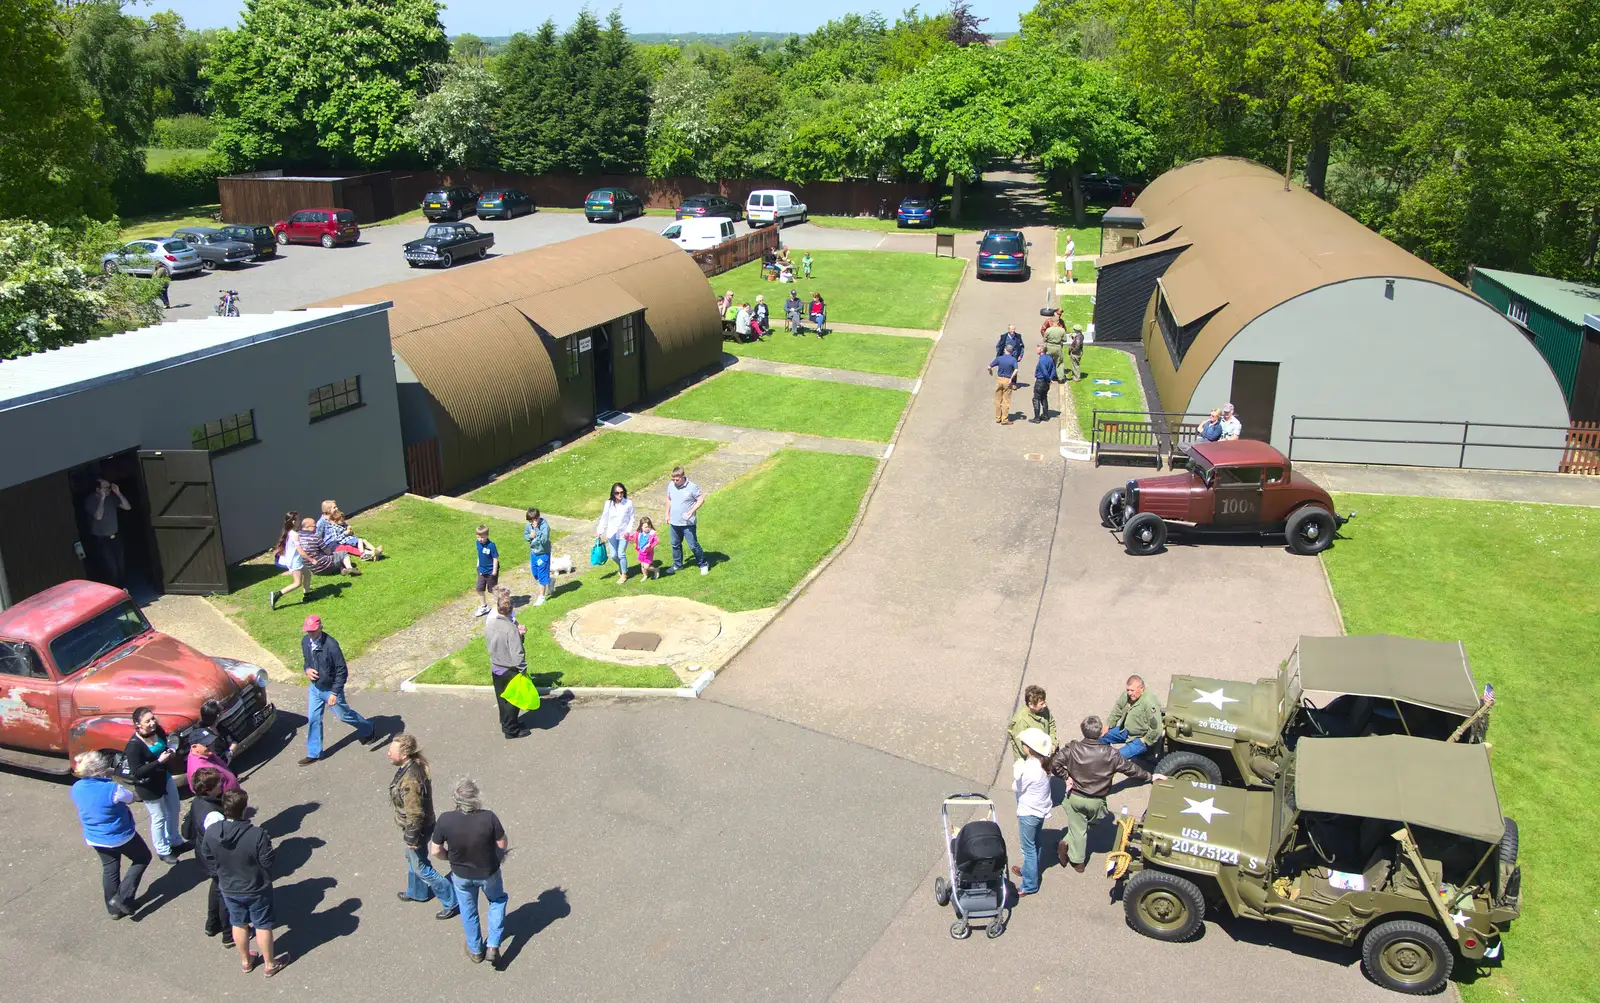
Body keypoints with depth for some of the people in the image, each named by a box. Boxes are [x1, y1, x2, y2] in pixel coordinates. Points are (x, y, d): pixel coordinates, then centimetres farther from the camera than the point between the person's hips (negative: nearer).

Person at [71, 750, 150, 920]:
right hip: (121, 837, -6)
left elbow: (80, 813, 5)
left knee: (109, 870, 24)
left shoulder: (76, 788, -11)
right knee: (142, 858, 18)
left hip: (95, 839, 6)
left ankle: (114, 908, 35)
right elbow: (132, 798, -12)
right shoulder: (112, 789, -32)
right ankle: (123, 898, 9)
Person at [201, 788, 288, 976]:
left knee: (239, 924, 25)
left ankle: (245, 961, 45)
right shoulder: (257, 835, -34)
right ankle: (270, 964, 34)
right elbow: (268, 862, -23)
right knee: (263, 926, 17)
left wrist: (221, 875, 13)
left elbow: (207, 858, -4)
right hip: (256, 889, -4)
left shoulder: (211, 832, -19)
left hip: (228, 889, 4)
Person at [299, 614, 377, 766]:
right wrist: (307, 670, -10)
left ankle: (368, 729, 39)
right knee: (313, 719, 9)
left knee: (344, 715, 13)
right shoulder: (305, 641, -8)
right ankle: (314, 753, 22)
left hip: (331, 689, -6)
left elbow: (342, 671, -23)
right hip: (314, 688, 6)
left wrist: (335, 692, -25)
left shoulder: (331, 645, -29)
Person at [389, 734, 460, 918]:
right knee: (411, 859, 29)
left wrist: (411, 838, -17)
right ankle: (417, 892, 51)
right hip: (417, 825, 9)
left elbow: (415, 814, -29)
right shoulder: (415, 765, -7)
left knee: (421, 868, 7)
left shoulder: (410, 780, -37)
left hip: (416, 828, -9)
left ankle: (451, 901, 17)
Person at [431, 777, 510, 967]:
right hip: (489, 872, -1)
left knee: (468, 911, 28)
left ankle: (475, 950, 47)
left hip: (461, 875, 1)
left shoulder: (445, 820, -27)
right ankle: (493, 946, 25)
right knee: (498, 901, 30)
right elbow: (503, 845, -18)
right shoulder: (488, 817, -31)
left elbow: (435, 851, -13)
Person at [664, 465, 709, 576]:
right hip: (674, 522, 6)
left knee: (693, 545, -1)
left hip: (688, 523, -6)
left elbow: (701, 499, -12)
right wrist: (667, 514, 15)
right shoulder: (671, 485, 0)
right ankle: (677, 565, 35)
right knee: (675, 545, 18)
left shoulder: (692, 487, -16)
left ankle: (703, 564, 16)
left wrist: (692, 511, -23)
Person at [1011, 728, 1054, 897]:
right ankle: (1028, 870, 45)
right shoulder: (1042, 763, -8)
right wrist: (1020, 768, -7)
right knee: (1034, 844, 26)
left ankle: (1030, 885, 18)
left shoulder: (1029, 769, -33)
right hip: (1041, 810, 8)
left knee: (1029, 848, 6)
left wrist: (1016, 769, -10)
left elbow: (1016, 788, -18)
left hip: (1029, 813, -8)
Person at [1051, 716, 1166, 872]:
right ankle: (1068, 843, 20)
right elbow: (1130, 768, -9)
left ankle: (1078, 861, 17)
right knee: (1088, 824, 26)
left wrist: (1066, 776, -2)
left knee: (1078, 828, 17)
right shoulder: (1110, 754, -20)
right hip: (1096, 801, 0)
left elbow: (1055, 764, -19)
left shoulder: (1072, 749, -19)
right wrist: (1150, 776, 6)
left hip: (1075, 797, 0)